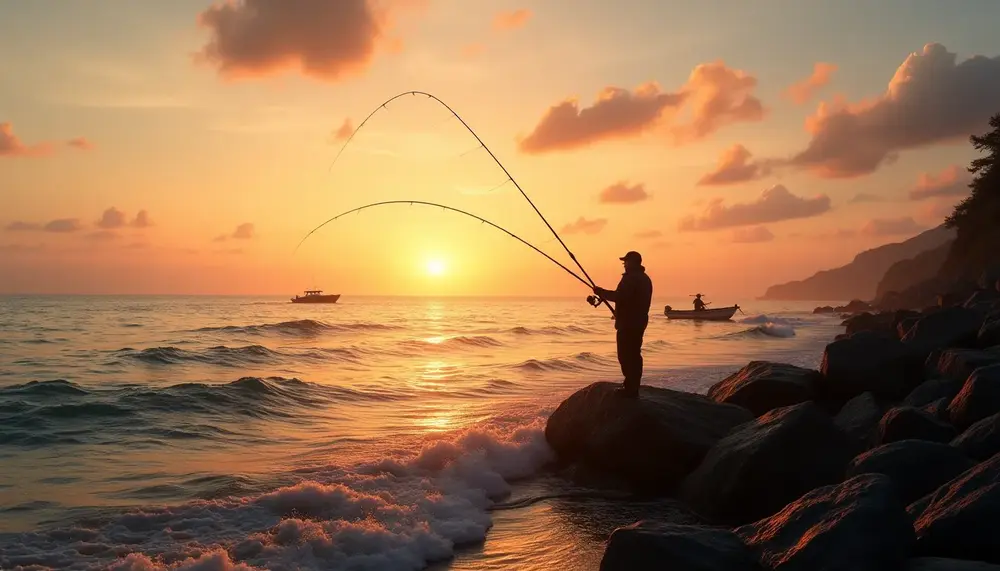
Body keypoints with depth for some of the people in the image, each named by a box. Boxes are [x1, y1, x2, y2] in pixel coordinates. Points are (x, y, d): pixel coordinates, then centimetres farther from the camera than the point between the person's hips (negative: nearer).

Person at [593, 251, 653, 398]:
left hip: (627, 323, -10)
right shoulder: (645, 278, 16)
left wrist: (600, 292, -11)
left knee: (625, 355, -7)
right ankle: (633, 387, 16)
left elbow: (619, 296, -23)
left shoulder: (630, 277, -15)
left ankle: (630, 388, -8)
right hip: (639, 321, 10)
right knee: (634, 354, 12)